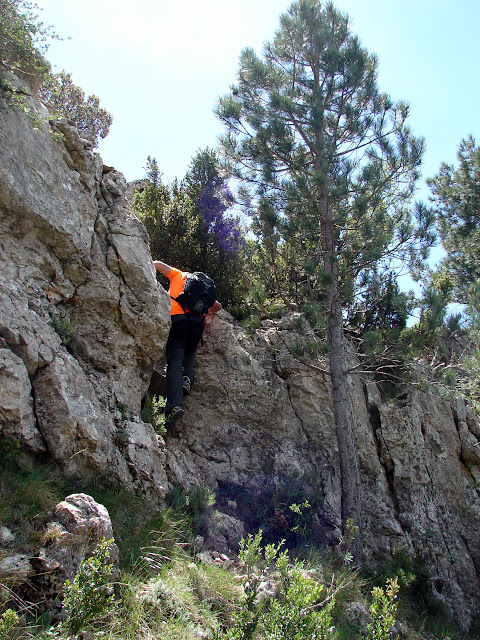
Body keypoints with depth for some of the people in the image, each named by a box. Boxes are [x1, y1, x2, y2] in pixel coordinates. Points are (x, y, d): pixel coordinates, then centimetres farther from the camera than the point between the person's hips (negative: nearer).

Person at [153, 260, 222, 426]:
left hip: (177, 318, -3)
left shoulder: (177, 275, 23)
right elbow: (217, 306, 28)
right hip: (197, 320, 3)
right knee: (190, 352, 28)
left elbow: (156, 264, 15)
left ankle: (174, 405, -22)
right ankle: (187, 378, 0)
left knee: (174, 362, -8)